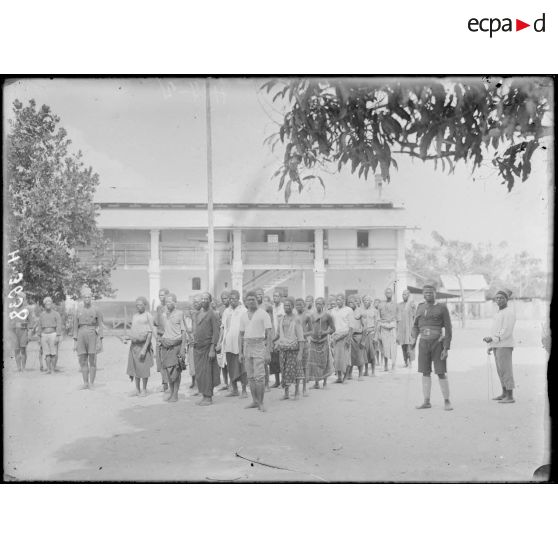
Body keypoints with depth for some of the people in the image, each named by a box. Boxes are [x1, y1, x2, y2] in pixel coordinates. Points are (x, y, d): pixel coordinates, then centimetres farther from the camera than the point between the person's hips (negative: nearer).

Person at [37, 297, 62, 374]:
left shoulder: (56, 314, -1)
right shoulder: (42, 314, 10)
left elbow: (59, 326, -6)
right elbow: (39, 326, 12)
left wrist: (58, 337, -14)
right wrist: (39, 338, 6)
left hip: (53, 334, -3)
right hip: (44, 335, 3)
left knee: (53, 353, -2)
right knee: (46, 353, -2)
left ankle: (52, 369, 5)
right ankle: (48, 369, 0)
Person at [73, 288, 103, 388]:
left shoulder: (96, 310, 1)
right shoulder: (79, 311, 9)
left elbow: (100, 326, 0)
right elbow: (75, 327, 10)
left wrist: (100, 342, -7)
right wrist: (75, 342, 3)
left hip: (92, 337, -3)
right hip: (81, 337, 3)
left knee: (92, 361, -2)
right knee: (83, 361, 3)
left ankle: (92, 383, 5)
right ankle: (85, 383, 10)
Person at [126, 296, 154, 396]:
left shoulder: (148, 316, -7)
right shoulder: (134, 316, 12)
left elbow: (150, 333, -11)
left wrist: (144, 348, -16)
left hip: (144, 344, -6)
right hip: (134, 344, 6)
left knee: (144, 368, -1)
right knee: (135, 367, 7)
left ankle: (144, 390, 9)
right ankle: (137, 390, 15)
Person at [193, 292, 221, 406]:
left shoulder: (213, 314, -7)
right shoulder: (198, 314, 15)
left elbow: (216, 332, -12)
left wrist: (212, 349, -17)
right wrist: (194, 341, 13)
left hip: (207, 347, -7)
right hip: (197, 347, 7)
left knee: (207, 373, -6)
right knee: (199, 373, 7)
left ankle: (208, 397, 1)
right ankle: (204, 396, 15)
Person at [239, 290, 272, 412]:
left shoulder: (263, 314, -6)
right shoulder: (243, 316, 10)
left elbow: (269, 334, -9)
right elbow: (241, 335, 15)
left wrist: (268, 352, -15)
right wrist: (240, 353, 10)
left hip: (259, 347, -5)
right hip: (247, 347, 5)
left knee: (259, 376, -10)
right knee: (251, 377, 7)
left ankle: (261, 403, -3)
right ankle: (255, 401, 14)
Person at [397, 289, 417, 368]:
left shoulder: (412, 304, 1)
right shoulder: (399, 305, 14)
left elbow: (415, 316, 0)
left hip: (409, 327, -4)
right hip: (401, 327, 4)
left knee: (409, 344, -13)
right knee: (403, 345, 3)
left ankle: (410, 362, -10)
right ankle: (406, 363, 8)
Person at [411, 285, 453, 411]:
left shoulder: (442, 308, -4)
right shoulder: (420, 307, 9)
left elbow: (448, 329, -6)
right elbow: (416, 325, 19)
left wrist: (446, 348, -12)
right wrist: (413, 339, 1)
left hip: (438, 344, -4)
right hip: (424, 344, 4)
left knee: (441, 373, -5)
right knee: (425, 372, 6)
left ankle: (447, 402, 4)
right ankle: (426, 402, 12)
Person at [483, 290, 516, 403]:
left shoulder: (508, 313, -10)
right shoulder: (498, 313, 20)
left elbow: (506, 331, -20)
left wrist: (493, 339, -23)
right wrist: (491, 346, 18)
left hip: (504, 346, -9)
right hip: (496, 346, 9)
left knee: (506, 370, -9)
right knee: (500, 371, 12)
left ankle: (510, 396, -7)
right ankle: (504, 394, 19)